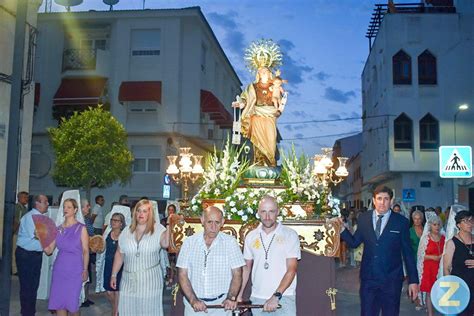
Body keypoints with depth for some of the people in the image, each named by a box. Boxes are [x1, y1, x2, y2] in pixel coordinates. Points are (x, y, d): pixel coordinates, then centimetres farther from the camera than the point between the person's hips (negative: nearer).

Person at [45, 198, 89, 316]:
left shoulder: (81, 228, -2)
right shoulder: (59, 229, 8)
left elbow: (85, 251, -2)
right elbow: (49, 250, 6)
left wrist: (85, 269, -7)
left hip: (74, 270, -4)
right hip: (59, 268, 4)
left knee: (72, 302, -1)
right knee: (58, 302, 4)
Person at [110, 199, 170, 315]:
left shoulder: (158, 229, -6)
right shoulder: (126, 232, 6)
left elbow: (166, 244, -25)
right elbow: (119, 254, 11)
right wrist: (113, 275, 11)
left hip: (150, 279, -3)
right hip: (129, 279, 3)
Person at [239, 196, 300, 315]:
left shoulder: (290, 235, -5)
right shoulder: (251, 236, 7)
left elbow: (291, 269, -10)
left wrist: (276, 296, -19)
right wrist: (239, 295, 8)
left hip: (284, 298, -3)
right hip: (257, 299, 4)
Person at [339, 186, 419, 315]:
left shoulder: (401, 222, -4)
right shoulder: (363, 218, 2)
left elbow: (408, 253, -1)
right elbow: (354, 243, 8)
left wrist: (413, 280, -2)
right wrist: (342, 229, -8)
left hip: (392, 280, -1)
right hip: (368, 278, 2)